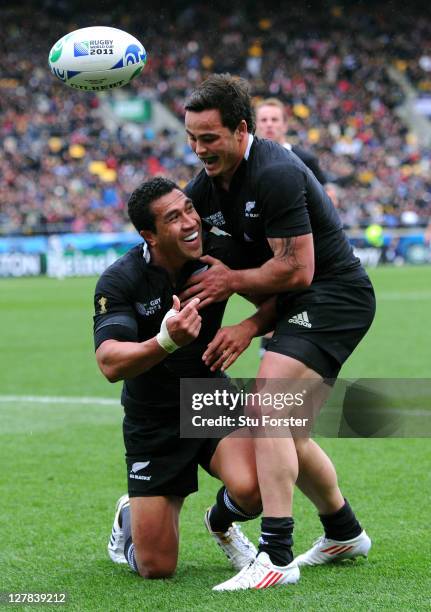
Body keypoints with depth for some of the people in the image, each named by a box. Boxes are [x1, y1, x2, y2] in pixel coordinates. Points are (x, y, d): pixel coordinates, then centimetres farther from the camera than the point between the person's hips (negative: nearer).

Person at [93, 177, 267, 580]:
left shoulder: (220, 252, -14)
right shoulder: (118, 282, -20)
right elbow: (110, 364, -32)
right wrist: (166, 342, -50)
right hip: (153, 423, -2)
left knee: (252, 488, -30)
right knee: (156, 568, -4)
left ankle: (221, 523, 9)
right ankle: (129, 517, 34)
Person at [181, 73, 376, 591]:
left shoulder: (276, 175, -23)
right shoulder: (204, 187, 4)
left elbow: (296, 270, -24)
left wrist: (232, 281, -11)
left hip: (334, 295, -10)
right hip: (297, 311, 10)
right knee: (285, 433, 15)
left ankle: (276, 557, -27)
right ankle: (344, 534, 37)